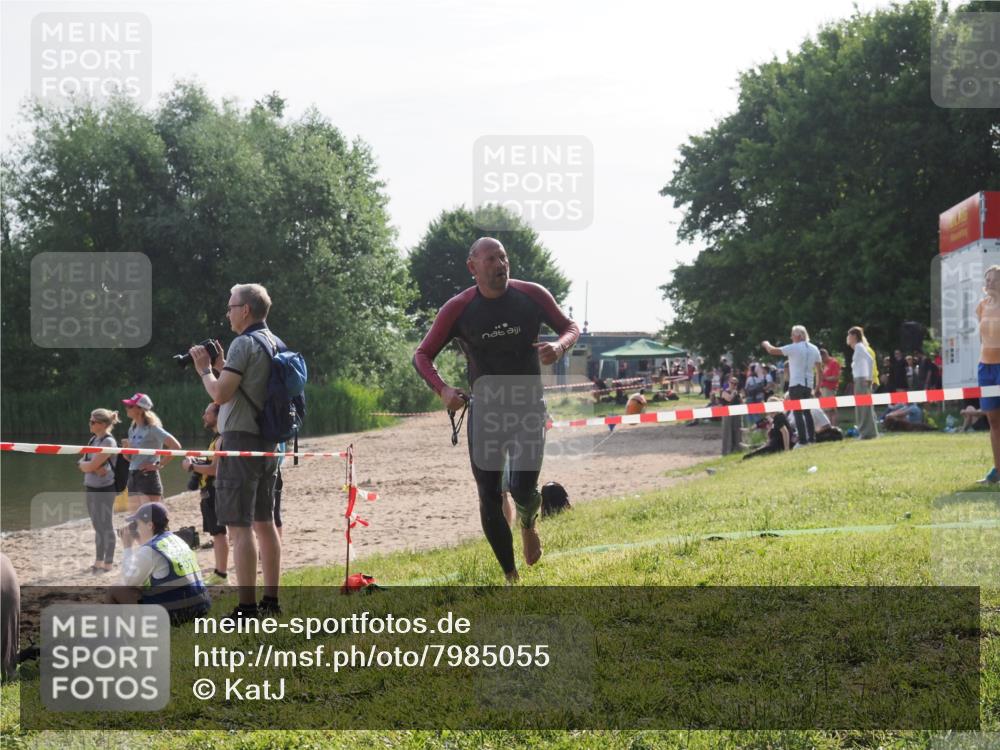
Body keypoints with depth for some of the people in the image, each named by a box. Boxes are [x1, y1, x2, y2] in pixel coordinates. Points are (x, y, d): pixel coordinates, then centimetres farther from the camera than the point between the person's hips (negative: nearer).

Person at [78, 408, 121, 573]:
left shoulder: (108, 442, -13)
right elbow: (82, 464, 6)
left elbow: (92, 465, -21)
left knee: (106, 526, -2)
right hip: (91, 487, 8)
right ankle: (98, 562, 21)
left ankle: (108, 564, 3)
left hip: (104, 488, -8)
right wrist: (93, 467, -11)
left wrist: (84, 464, -2)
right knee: (97, 526, 14)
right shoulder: (94, 439, 13)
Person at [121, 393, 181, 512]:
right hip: (133, 478, 9)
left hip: (148, 477, -9)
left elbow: (175, 446, -18)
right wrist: (127, 448, -1)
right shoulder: (133, 429, 14)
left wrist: (159, 465, -15)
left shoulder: (152, 428, -9)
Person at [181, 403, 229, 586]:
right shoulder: (216, 438, 17)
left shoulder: (221, 440, -15)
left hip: (216, 491, -11)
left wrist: (192, 466, -14)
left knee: (218, 532, -9)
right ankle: (218, 572, 18)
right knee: (216, 533, 13)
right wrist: (197, 464, 11)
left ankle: (221, 574, -8)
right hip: (209, 491, 11)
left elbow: (215, 469, -23)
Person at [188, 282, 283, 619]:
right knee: (264, 522, 14)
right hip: (268, 441, 9)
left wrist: (204, 369, -3)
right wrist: (224, 367, 18)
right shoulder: (276, 345, 14)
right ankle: (271, 600, 19)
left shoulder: (244, 344, -14)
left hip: (241, 439, -9)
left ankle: (247, 608, -13)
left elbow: (221, 394, -20)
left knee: (239, 525, -10)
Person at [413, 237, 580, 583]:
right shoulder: (458, 308, -9)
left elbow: (570, 327, 6)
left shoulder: (532, 295, -7)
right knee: (489, 498, 0)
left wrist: (560, 346, -18)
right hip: (484, 409, 1)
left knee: (522, 490, -16)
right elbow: (422, 355, -3)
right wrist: (442, 389, -22)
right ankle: (511, 576, 17)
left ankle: (527, 524, 22)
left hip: (528, 408, -1)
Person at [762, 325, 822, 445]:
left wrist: (766, 344, 14)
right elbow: (819, 371, 10)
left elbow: (772, 350, -8)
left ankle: (803, 440, -10)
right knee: (807, 412, 16)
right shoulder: (814, 349, 10)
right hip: (808, 384, 6)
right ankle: (812, 438, 12)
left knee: (798, 413, -5)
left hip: (796, 384, -6)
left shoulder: (793, 348, -9)